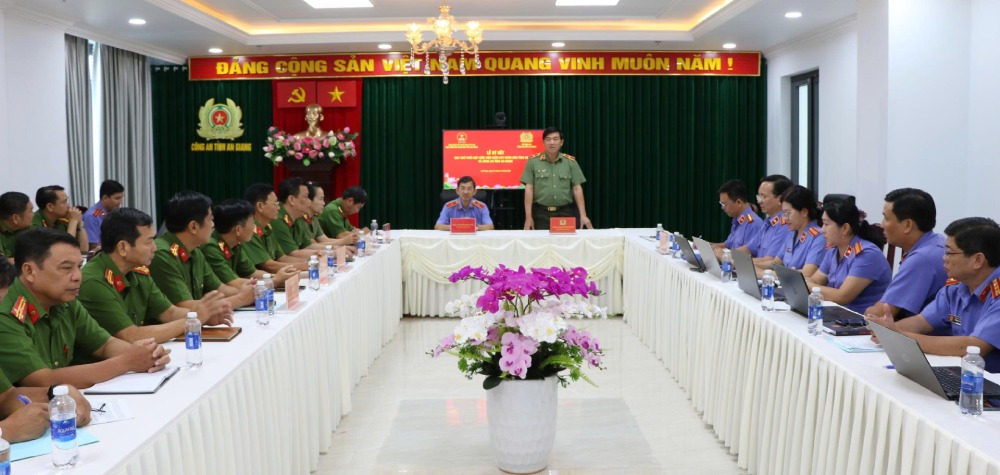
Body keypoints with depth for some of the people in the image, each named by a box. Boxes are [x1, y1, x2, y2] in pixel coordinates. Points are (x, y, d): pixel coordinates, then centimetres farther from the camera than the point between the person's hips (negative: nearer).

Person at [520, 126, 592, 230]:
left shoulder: (570, 162, 4)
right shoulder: (533, 162, 0)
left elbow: (577, 189, 2)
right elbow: (529, 189, -2)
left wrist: (583, 215, -5)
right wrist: (528, 217, -8)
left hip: (564, 213, 1)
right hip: (541, 213, -1)